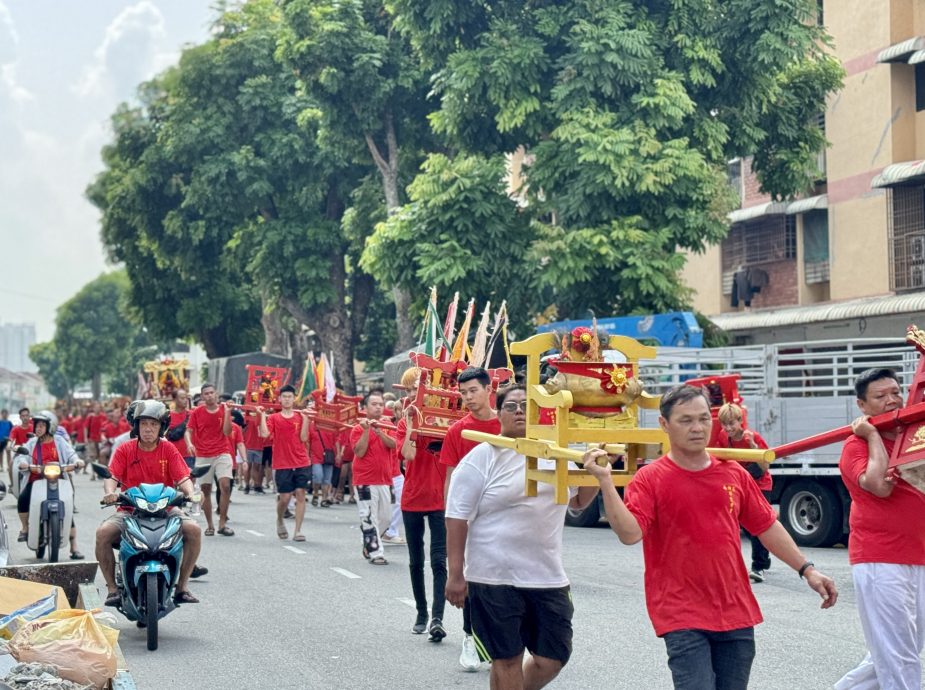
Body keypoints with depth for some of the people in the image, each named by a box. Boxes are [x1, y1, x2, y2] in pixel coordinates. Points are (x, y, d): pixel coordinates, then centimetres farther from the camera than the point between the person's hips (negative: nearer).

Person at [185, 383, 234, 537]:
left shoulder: (224, 410, 3)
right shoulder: (197, 412, 2)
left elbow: (227, 432, -5)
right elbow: (189, 431, 0)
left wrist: (227, 413, -14)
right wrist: (189, 443, -19)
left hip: (222, 454, 0)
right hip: (202, 456, 0)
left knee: (225, 485, -15)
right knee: (206, 490, 4)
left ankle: (222, 524, -8)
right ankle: (209, 525, 14)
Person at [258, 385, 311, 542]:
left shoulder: (300, 417, 6)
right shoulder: (274, 418, 4)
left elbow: (304, 438, -4)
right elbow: (264, 434, -12)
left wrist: (305, 418, -9)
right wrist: (262, 416, -8)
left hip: (301, 463, 1)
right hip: (282, 464, -1)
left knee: (300, 494, -5)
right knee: (285, 497, 0)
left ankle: (297, 531, -1)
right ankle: (280, 521, 31)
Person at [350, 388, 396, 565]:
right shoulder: (359, 428, -4)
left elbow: (393, 444, -7)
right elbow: (359, 452, -14)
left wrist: (378, 431, -20)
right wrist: (366, 430, -19)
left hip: (385, 481, 6)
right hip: (365, 482, -6)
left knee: (385, 518, 12)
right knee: (369, 518, -8)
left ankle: (369, 545, 30)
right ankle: (376, 553, -5)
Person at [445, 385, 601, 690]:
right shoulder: (482, 457, -6)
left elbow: (578, 500, 21)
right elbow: (457, 518, -7)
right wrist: (455, 575, -11)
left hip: (549, 577, 5)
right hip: (496, 579, -5)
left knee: (552, 658, 7)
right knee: (507, 659, 2)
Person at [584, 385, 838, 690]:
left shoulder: (733, 473, 7)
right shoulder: (650, 478, -6)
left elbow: (767, 526, 14)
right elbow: (629, 533, -20)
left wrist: (806, 569, 10)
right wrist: (605, 481, -29)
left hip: (737, 613, 5)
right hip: (682, 618, -5)